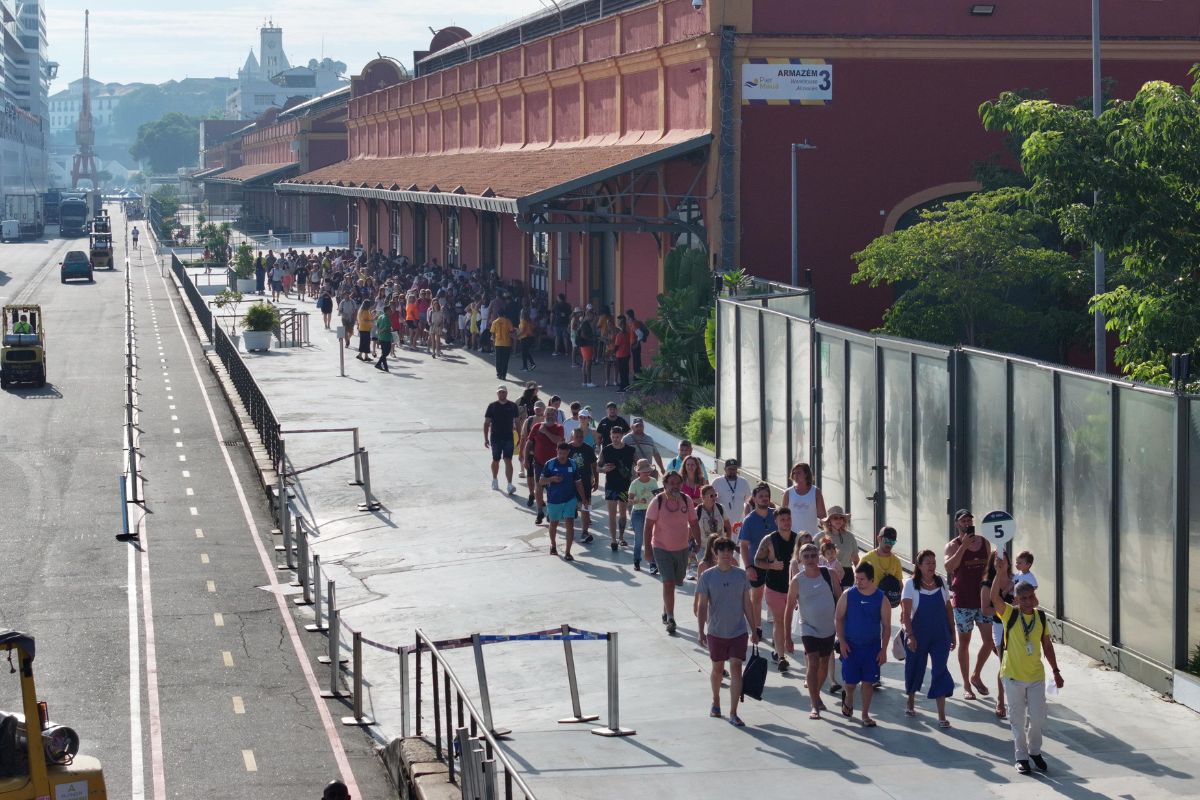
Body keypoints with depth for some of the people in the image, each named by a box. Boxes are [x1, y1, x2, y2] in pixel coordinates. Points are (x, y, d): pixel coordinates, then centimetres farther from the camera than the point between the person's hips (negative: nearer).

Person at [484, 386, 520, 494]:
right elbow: (486, 423, 2)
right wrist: (486, 438, -3)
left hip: (509, 438, 0)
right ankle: (495, 481, 35)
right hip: (495, 438, 0)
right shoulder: (492, 406, -1)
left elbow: (517, 422, 10)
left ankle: (510, 485, -14)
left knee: (508, 461, -10)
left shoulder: (513, 406, 2)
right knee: (495, 460, 14)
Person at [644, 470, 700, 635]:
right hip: (662, 549, -4)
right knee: (668, 583, -13)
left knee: (674, 583, 14)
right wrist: (648, 548, -11)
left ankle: (665, 611, 34)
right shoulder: (657, 502, -12)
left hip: (682, 548, 4)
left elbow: (693, 524, 7)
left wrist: (698, 544, 4)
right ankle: (670, 619, -11)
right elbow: (649, 526, -8)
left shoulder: (687, 501, -2)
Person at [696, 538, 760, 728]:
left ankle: (733, 713, -9)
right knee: (717, 669, 15)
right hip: (716, 632, 0)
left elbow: (747, 604, 6)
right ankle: (716, 702, 40)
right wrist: (701, 632, -9)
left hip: (738, 631, 0)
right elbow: (703, 606, -4)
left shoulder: (741, 575, -1)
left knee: (736, 669, -9)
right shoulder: (708, 576, -6)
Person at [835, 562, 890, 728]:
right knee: (850, 681, 5)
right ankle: (848, 700, 37)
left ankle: (865, 715, 13)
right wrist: (842, 642, -7)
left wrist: (883, 650, -5)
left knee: (868, 682, 1)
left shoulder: (881, 599, -6)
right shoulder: (848, 595, -6)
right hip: (851, 645, 0)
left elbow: (886, 626, -1)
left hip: (872, 646, 0)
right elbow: (839, 618, 1)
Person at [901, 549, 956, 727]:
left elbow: (948, 609, 10)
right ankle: (911, 703, 39)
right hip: (919, 634, -2)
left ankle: (941, 716, -6)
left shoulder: (941, 582, 3)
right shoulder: (911, 584, -8)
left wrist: (952, 633, 9)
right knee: (914, 668, 13)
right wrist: (910, 635, -18)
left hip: (940, 636, 2)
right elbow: (906, 613, -11)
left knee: (940, 671, -6)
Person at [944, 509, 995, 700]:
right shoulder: (953, 545, -6)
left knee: (989, 640, 3)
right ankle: (966, 685, 15)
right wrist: (963, 546, -27)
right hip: (963, 601, -4)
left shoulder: (984, 542, 8)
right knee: (964, 642, 6)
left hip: (983, 599, 4)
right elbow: (949, 567, -24)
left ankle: (976, 676, 25)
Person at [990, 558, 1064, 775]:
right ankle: (1021, 756, 19)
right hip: (1013, 675, -3)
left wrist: (1055, 671, 9)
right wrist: (1001, 574, -44)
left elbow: (1047, 645, 9)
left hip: (1036, 675, 3)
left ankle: (1035, 751, 29)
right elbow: (995, 597, -30)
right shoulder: (1010, 614, -11)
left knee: (1038, 717, 6)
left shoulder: (1040, 616, 0)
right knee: (1018, 719, 6)